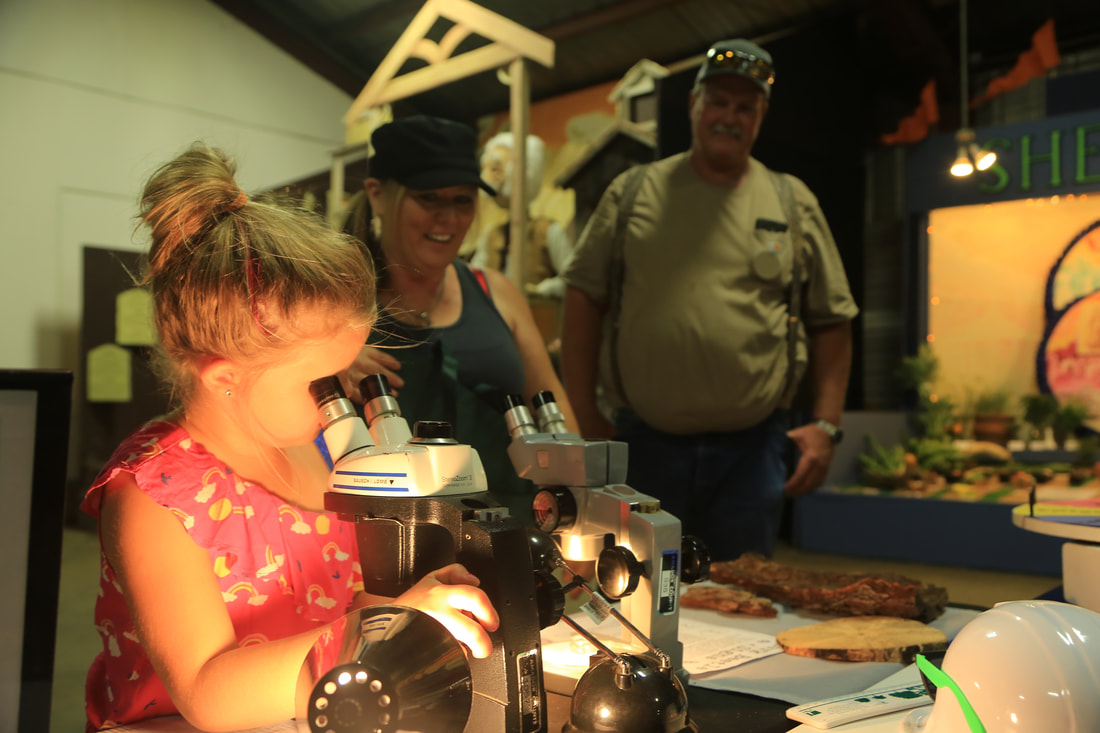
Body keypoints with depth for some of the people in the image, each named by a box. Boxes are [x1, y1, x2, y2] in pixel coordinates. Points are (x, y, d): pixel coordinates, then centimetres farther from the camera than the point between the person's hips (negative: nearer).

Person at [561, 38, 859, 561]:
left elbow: (831, 321, 8)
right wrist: (586, 417, -4)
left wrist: (825, 424, -1)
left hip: (751, 447, 1)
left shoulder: (794, 204, 7)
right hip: (642, 442, 0)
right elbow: (584, 301, 2)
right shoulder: (633, 193, 4)